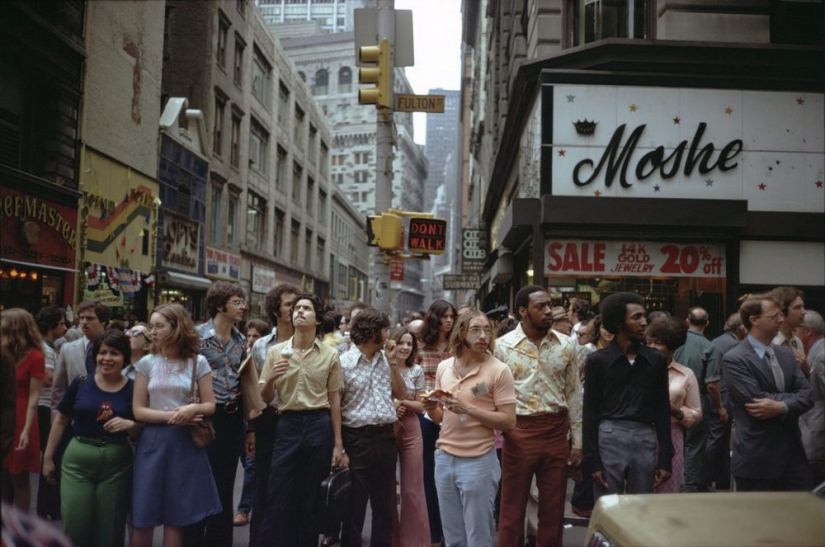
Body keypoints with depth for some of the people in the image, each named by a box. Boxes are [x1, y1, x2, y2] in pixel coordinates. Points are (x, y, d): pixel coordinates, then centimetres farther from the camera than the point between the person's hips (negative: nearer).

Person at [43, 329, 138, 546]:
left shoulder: (133, 389, -2)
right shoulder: (81, 383, 0)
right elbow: (61, 420, 9)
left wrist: (130, 424, -18)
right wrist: (48, 457, 10)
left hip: (117, 463, 0)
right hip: (78, 459, 1)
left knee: (110, 527, 7)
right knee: (75, 524, -1)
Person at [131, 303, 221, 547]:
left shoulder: (198, 362, 0)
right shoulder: (146, 363, 2)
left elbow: (210, 405, 2)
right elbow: (138, 410, -2)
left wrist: (192, 409, -20)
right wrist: (172, 415, -15)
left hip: (185, 443, -1)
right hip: (152, 442, 1)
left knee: (176, 516, 6)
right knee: (143, 516, 3)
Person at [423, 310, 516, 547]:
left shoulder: (499, 370, -10)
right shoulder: (444, 367, 6)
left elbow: (508, 422, -13)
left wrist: (467, 408, -21)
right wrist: (431, 407, -7)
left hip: (479, 461, -5)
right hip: (444, 459, 5)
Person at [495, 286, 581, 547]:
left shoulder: (565, 346, 3)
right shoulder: (503, 346, -4)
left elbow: (573, 395, 8)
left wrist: (577, 441, 6)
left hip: (557, 432, 2)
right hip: (518, 432, -2)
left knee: (553, 509, 12)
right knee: (512, 507, 7)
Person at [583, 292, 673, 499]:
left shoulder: (656, 360, 8)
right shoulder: (598, 360, 0)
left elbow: (663, 411, 10)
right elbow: (590, 413, 0)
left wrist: (665, 459, 6)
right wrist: (592, 461, -5)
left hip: (646, 441, 3)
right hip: (609, 440, -2)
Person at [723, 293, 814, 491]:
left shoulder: (785, 354, 13)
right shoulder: (734, 360, -10)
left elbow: (808, 395, 3)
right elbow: (757, 399, -20)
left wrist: (782, 406, -17)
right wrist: (794, 397, -7)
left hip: (793, 453, 6)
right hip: (756, 459, -6)